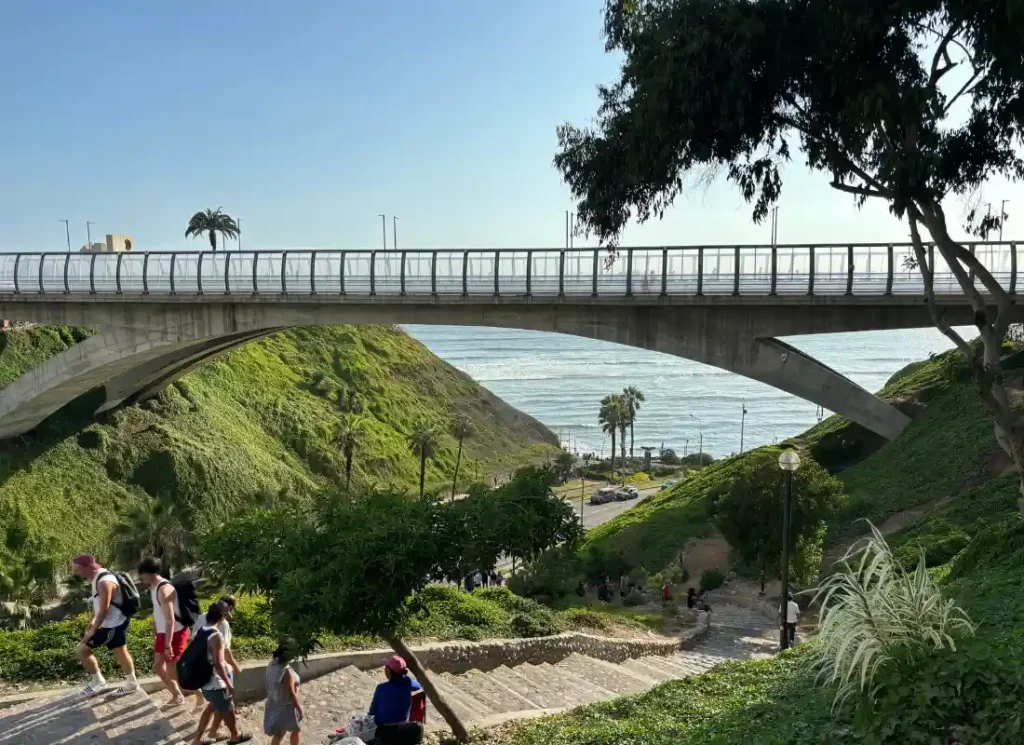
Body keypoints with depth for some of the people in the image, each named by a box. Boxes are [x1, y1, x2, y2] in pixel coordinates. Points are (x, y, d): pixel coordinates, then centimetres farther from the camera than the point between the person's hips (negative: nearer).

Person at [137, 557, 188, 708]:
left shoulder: (164, 590, -26)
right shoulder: (154, 587, 5)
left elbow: (170, 620, -28)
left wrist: (168, 645, -27)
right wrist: (154, 635, 22)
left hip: (176, 633, -10)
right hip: (163, 633, 10)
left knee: (172, 671, -3)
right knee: (158, 667, 15)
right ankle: (177, 696, 30)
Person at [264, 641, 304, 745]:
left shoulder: (272, 664, -10)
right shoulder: (287, 671, -32)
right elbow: (291, 694, -26)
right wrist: (300, 710, -18)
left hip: (274, 704, 7)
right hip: (286, 706, -7)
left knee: (279, 732, 23)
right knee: (297, 729, 19)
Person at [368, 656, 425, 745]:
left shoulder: (381, 688, -15)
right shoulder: (408, 682, -11)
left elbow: (372, 711, -4)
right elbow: (419, 687, 13)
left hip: (382, 732, 1)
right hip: (401, 732, -1)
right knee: (418, 728, 29)